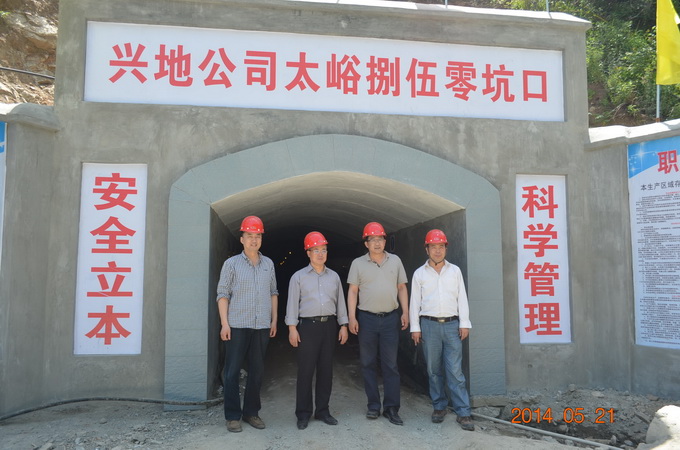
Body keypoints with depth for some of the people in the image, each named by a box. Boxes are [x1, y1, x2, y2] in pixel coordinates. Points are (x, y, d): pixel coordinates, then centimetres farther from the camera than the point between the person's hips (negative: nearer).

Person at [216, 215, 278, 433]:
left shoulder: (268, 264, 10)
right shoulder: (232, 263, 0)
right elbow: (223, 294, -3)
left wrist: (274, 320, 10)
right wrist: (224, 323, -10)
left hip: (262, 326, 3)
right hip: (237, 325, -3)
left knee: (256, 371, 9)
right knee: (232, 371, 1)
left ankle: (251, 412, 22)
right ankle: (232, 416, 12)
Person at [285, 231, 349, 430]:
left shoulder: (334, 276, 13)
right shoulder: (299, 276, 3)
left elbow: (340, 302, 14)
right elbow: (292, 302, -1)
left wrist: (343, 325, 8)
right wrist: (292, 327, -7)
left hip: (329, 325, 4)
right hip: (308, 325, -3)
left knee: (326, 369, 7)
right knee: (306, 370, -2)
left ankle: (322, 410, 18)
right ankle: (303, 414, 8)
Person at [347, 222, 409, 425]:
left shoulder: (395, 261, 7)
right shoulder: (358, 263, 2)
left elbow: (402, 288, 10)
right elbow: (352, 291, 1)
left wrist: (405, 312, 2)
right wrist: (352, 317, -6)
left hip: (390, 318, 1)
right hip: (366, 318, 0)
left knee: (391, 365, 2)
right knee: (368, 364, 7)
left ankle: (391, 408, 9)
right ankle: (373, 405, 18)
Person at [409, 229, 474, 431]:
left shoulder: (455, 270, 8)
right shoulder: (419, 273, 6)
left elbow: (462, 298, 6)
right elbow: (415, 301, 5)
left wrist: (464, 323, 0)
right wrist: (415, 327, 1)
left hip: (452, 324, 0)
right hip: (429, 325, 1)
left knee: (455, 370, -4)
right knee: (434, 369, 7)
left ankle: (463, 412, 0)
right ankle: (439, 407, 19)